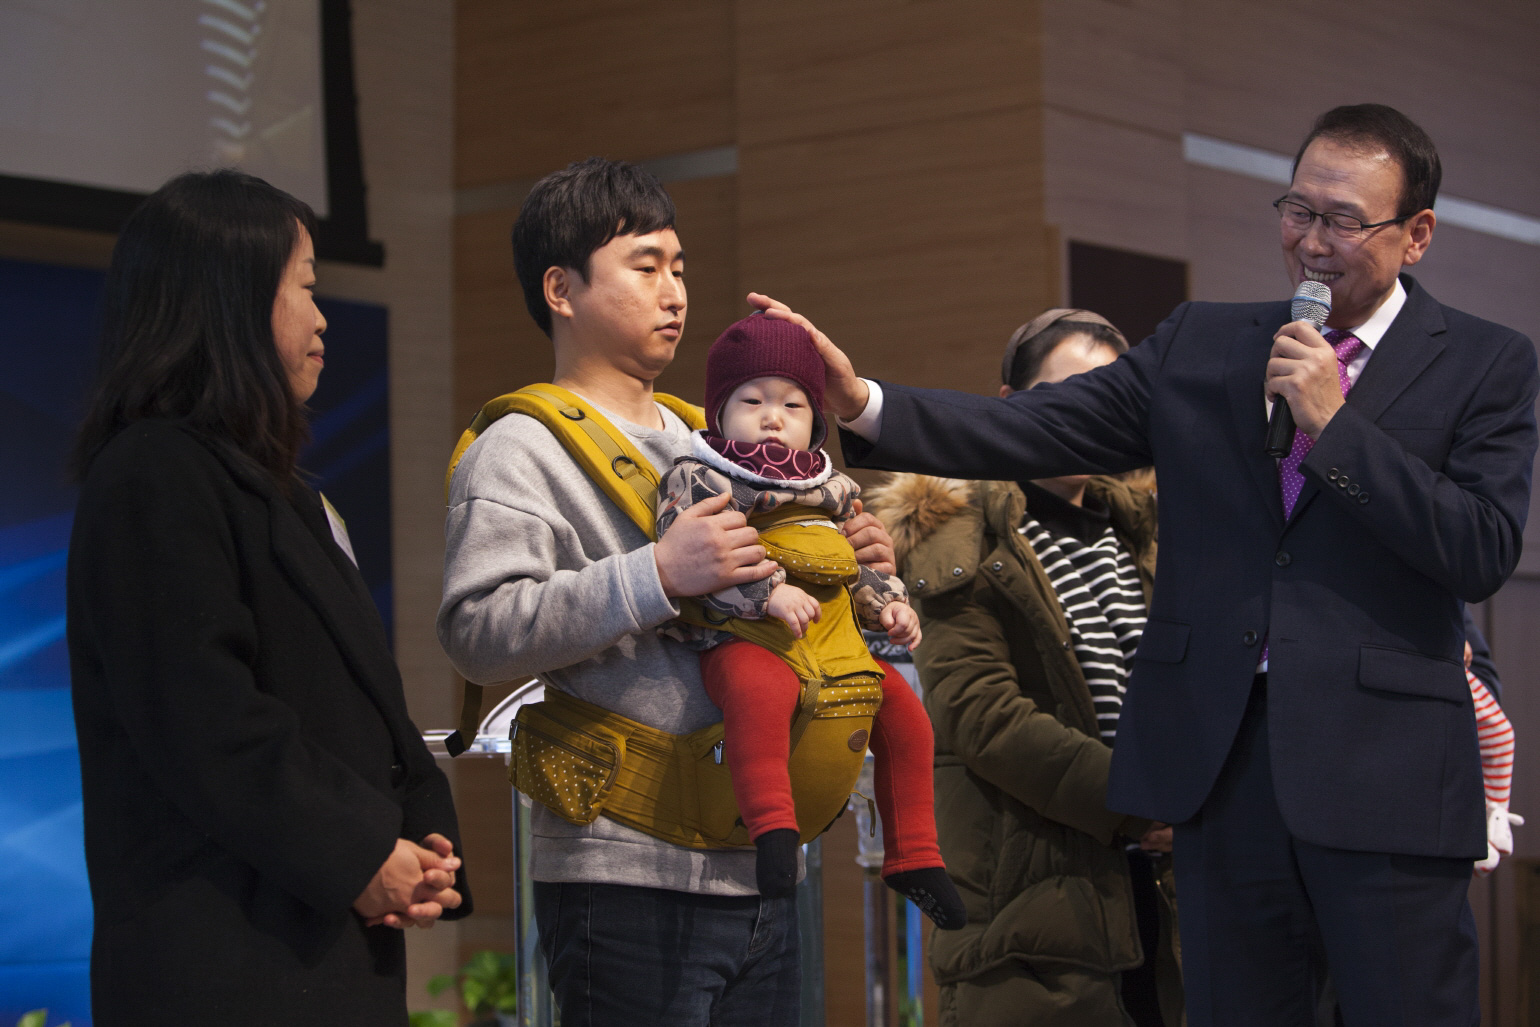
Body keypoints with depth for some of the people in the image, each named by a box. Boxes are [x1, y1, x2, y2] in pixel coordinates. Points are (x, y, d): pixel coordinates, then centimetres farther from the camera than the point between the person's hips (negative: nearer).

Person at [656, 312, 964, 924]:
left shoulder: (831, 489, 19)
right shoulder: (697, 479, -1)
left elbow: (859, 565, 30)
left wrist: (888, 605, 10)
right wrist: (769, 592, -24)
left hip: (834, 642, 6)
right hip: (745, 641, -6)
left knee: (903, 712, -1)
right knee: (759, 692, -39)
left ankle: (911, 855, 10)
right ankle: (772, 827, -44)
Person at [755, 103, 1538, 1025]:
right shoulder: (1202, 344, 12)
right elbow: (1034, 431, 3)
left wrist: (1333, 422, -12)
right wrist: (863, 401, -11)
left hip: (1383, 775, -3)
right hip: (1220, 764, 3)